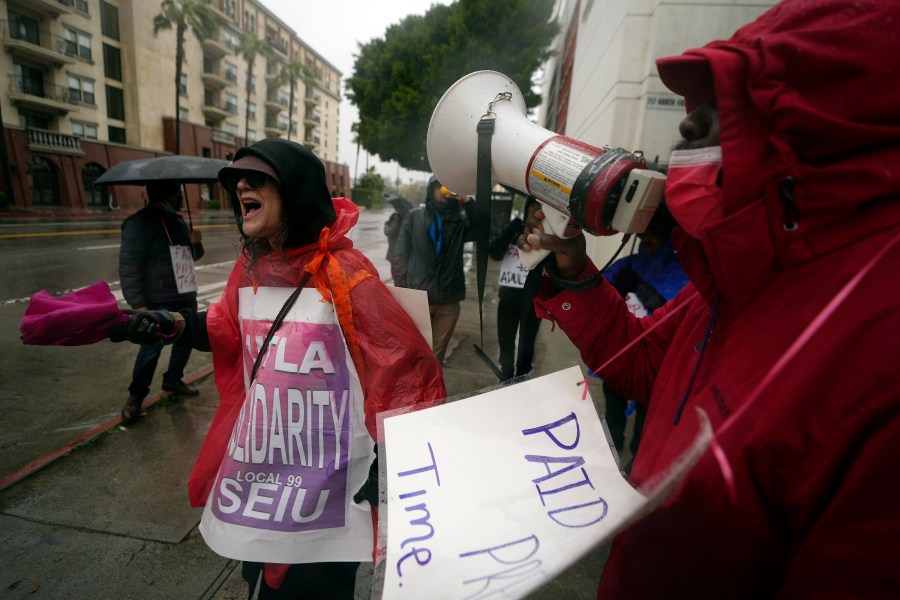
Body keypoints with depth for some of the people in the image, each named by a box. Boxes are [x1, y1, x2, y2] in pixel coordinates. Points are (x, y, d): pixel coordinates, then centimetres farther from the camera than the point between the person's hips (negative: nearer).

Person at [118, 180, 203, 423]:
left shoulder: (178, 221, 12)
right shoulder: (139, 223, -12)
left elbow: (191, 256, 20)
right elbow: (129, 267, -17)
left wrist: (196, 244, -4)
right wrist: (137, 304, -23)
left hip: (186, 297, 8)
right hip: (158, 302, -8)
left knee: (186, 339, 16)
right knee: (152, 348, -2)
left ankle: (173, 380, 38)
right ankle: (135, 396, 19)